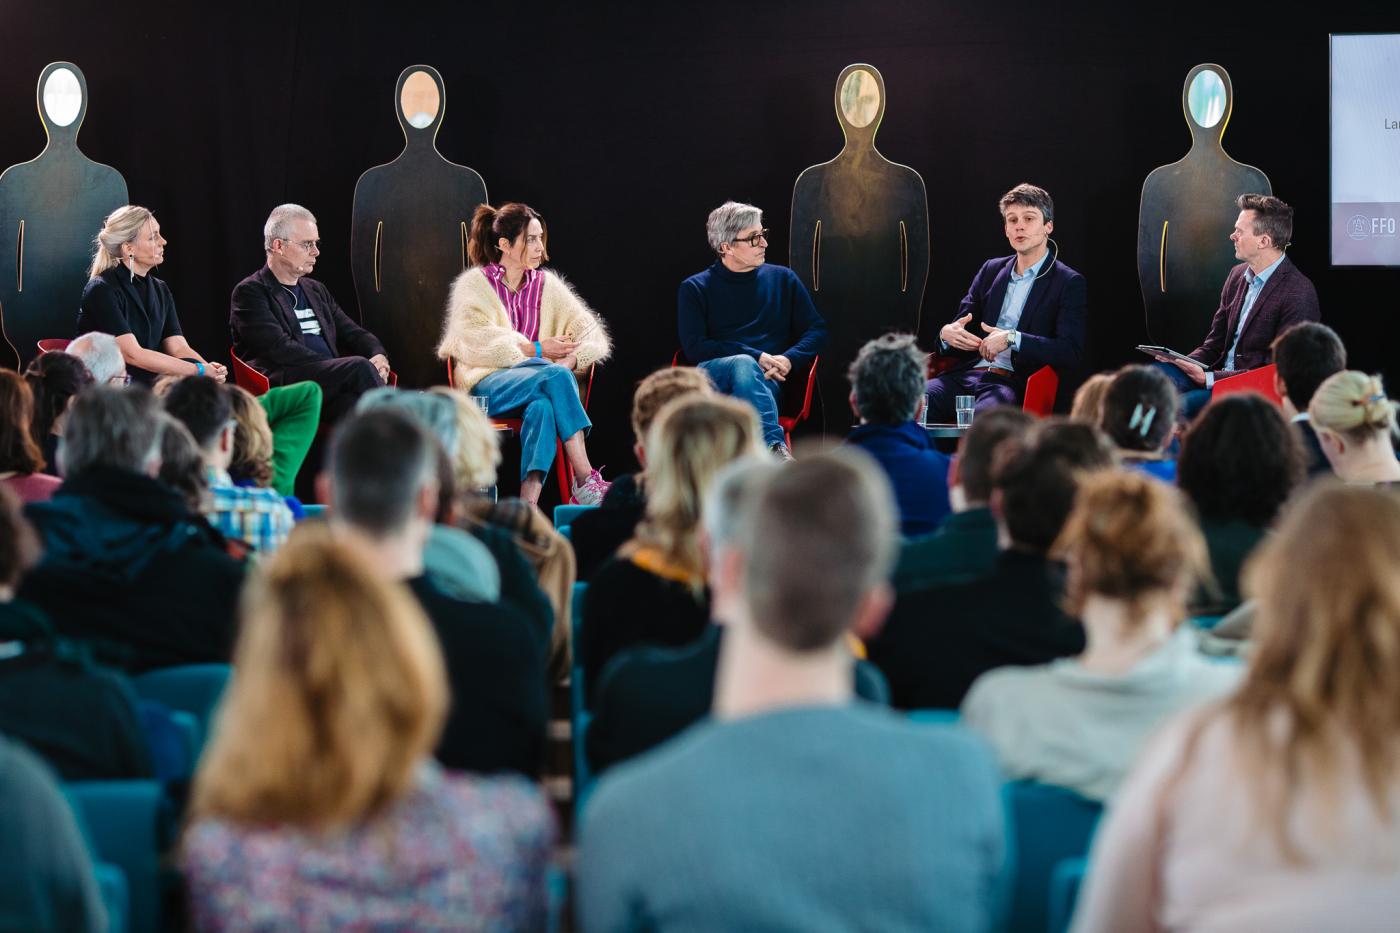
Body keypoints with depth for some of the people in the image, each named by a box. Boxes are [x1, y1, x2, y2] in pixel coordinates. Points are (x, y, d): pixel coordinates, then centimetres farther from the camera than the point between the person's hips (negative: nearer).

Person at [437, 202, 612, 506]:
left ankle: (528, 502, -50)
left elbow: (593, 335, 9)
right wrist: (536, 349, -13)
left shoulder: (546, 284, 17)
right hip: (488, 384, -3)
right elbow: (475, 344, -8)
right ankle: (586, 481, -43)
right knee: (556, 377, -34)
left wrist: (572, 359, -14)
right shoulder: (474, 284, 7)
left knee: (543, 406, -37)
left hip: (540, 381, 3)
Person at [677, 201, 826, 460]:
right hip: (712, 376, -1)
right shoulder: (695, 289, 13)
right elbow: (693, 348, 1)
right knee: (744, 364, -38)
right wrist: (756, 357, -8)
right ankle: (776, 449, -60)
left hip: (764, 380, 1)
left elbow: (817, 331, 16)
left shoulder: (783, 279, 20)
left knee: (746, 369, -37)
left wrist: (788, 360, -6)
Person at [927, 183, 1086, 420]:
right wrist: (946, 334, -4)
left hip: (1013, 382, -5)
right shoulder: (991, 270, 22)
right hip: (967, 374, 5)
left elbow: (1071, 353, -8)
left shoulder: (1069, 283, 5)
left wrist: (1012, 339, -16)